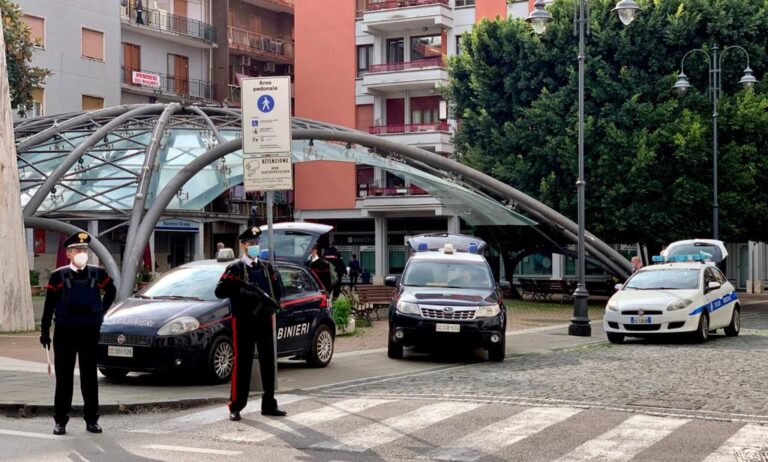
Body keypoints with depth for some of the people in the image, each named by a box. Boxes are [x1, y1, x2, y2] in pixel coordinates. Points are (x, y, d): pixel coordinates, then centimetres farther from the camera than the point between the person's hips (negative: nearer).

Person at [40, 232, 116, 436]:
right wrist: (45, 331, -2)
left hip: (90, 332, 2)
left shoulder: (97, 274, 2)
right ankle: (60, 421, 9)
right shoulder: (58, 276, -3)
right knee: (64, 378, 3)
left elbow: (111, 292, 20)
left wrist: (101, 311, 10)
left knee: (90, 377, 7)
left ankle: (92, 420, 13)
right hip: (65, 333, -2)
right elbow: (49, 305, 0)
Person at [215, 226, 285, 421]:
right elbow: (220, 291, -13)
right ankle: (235, 407, 2)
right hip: (244, 321, -5)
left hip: (265, 319, 5)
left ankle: (269, 405, 16)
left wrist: (272, 302, -7)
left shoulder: (267, 267, 14)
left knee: (268, 362, 7)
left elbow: (278, 290, 13)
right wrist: (241, 287, -25)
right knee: (242, 363, -3)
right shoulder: (235, 269, -1)